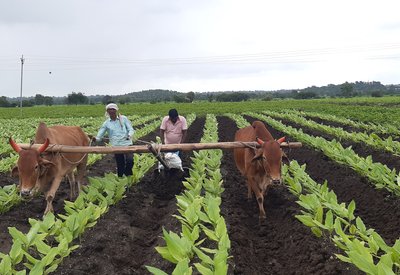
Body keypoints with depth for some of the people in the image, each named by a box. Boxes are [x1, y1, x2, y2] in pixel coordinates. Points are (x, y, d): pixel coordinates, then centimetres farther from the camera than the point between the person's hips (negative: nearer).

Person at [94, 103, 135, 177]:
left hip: (127, 144, -2)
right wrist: (95, 138, -22)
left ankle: (128, 176, 4)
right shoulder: (106, 123, 5)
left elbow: (131, 129, 1)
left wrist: (129, 135, -22)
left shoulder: (123, 118, 2)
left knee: (130, 161, -21)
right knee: (120, 165, 8)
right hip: (116, 146, 2)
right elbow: (99, 136, 2)